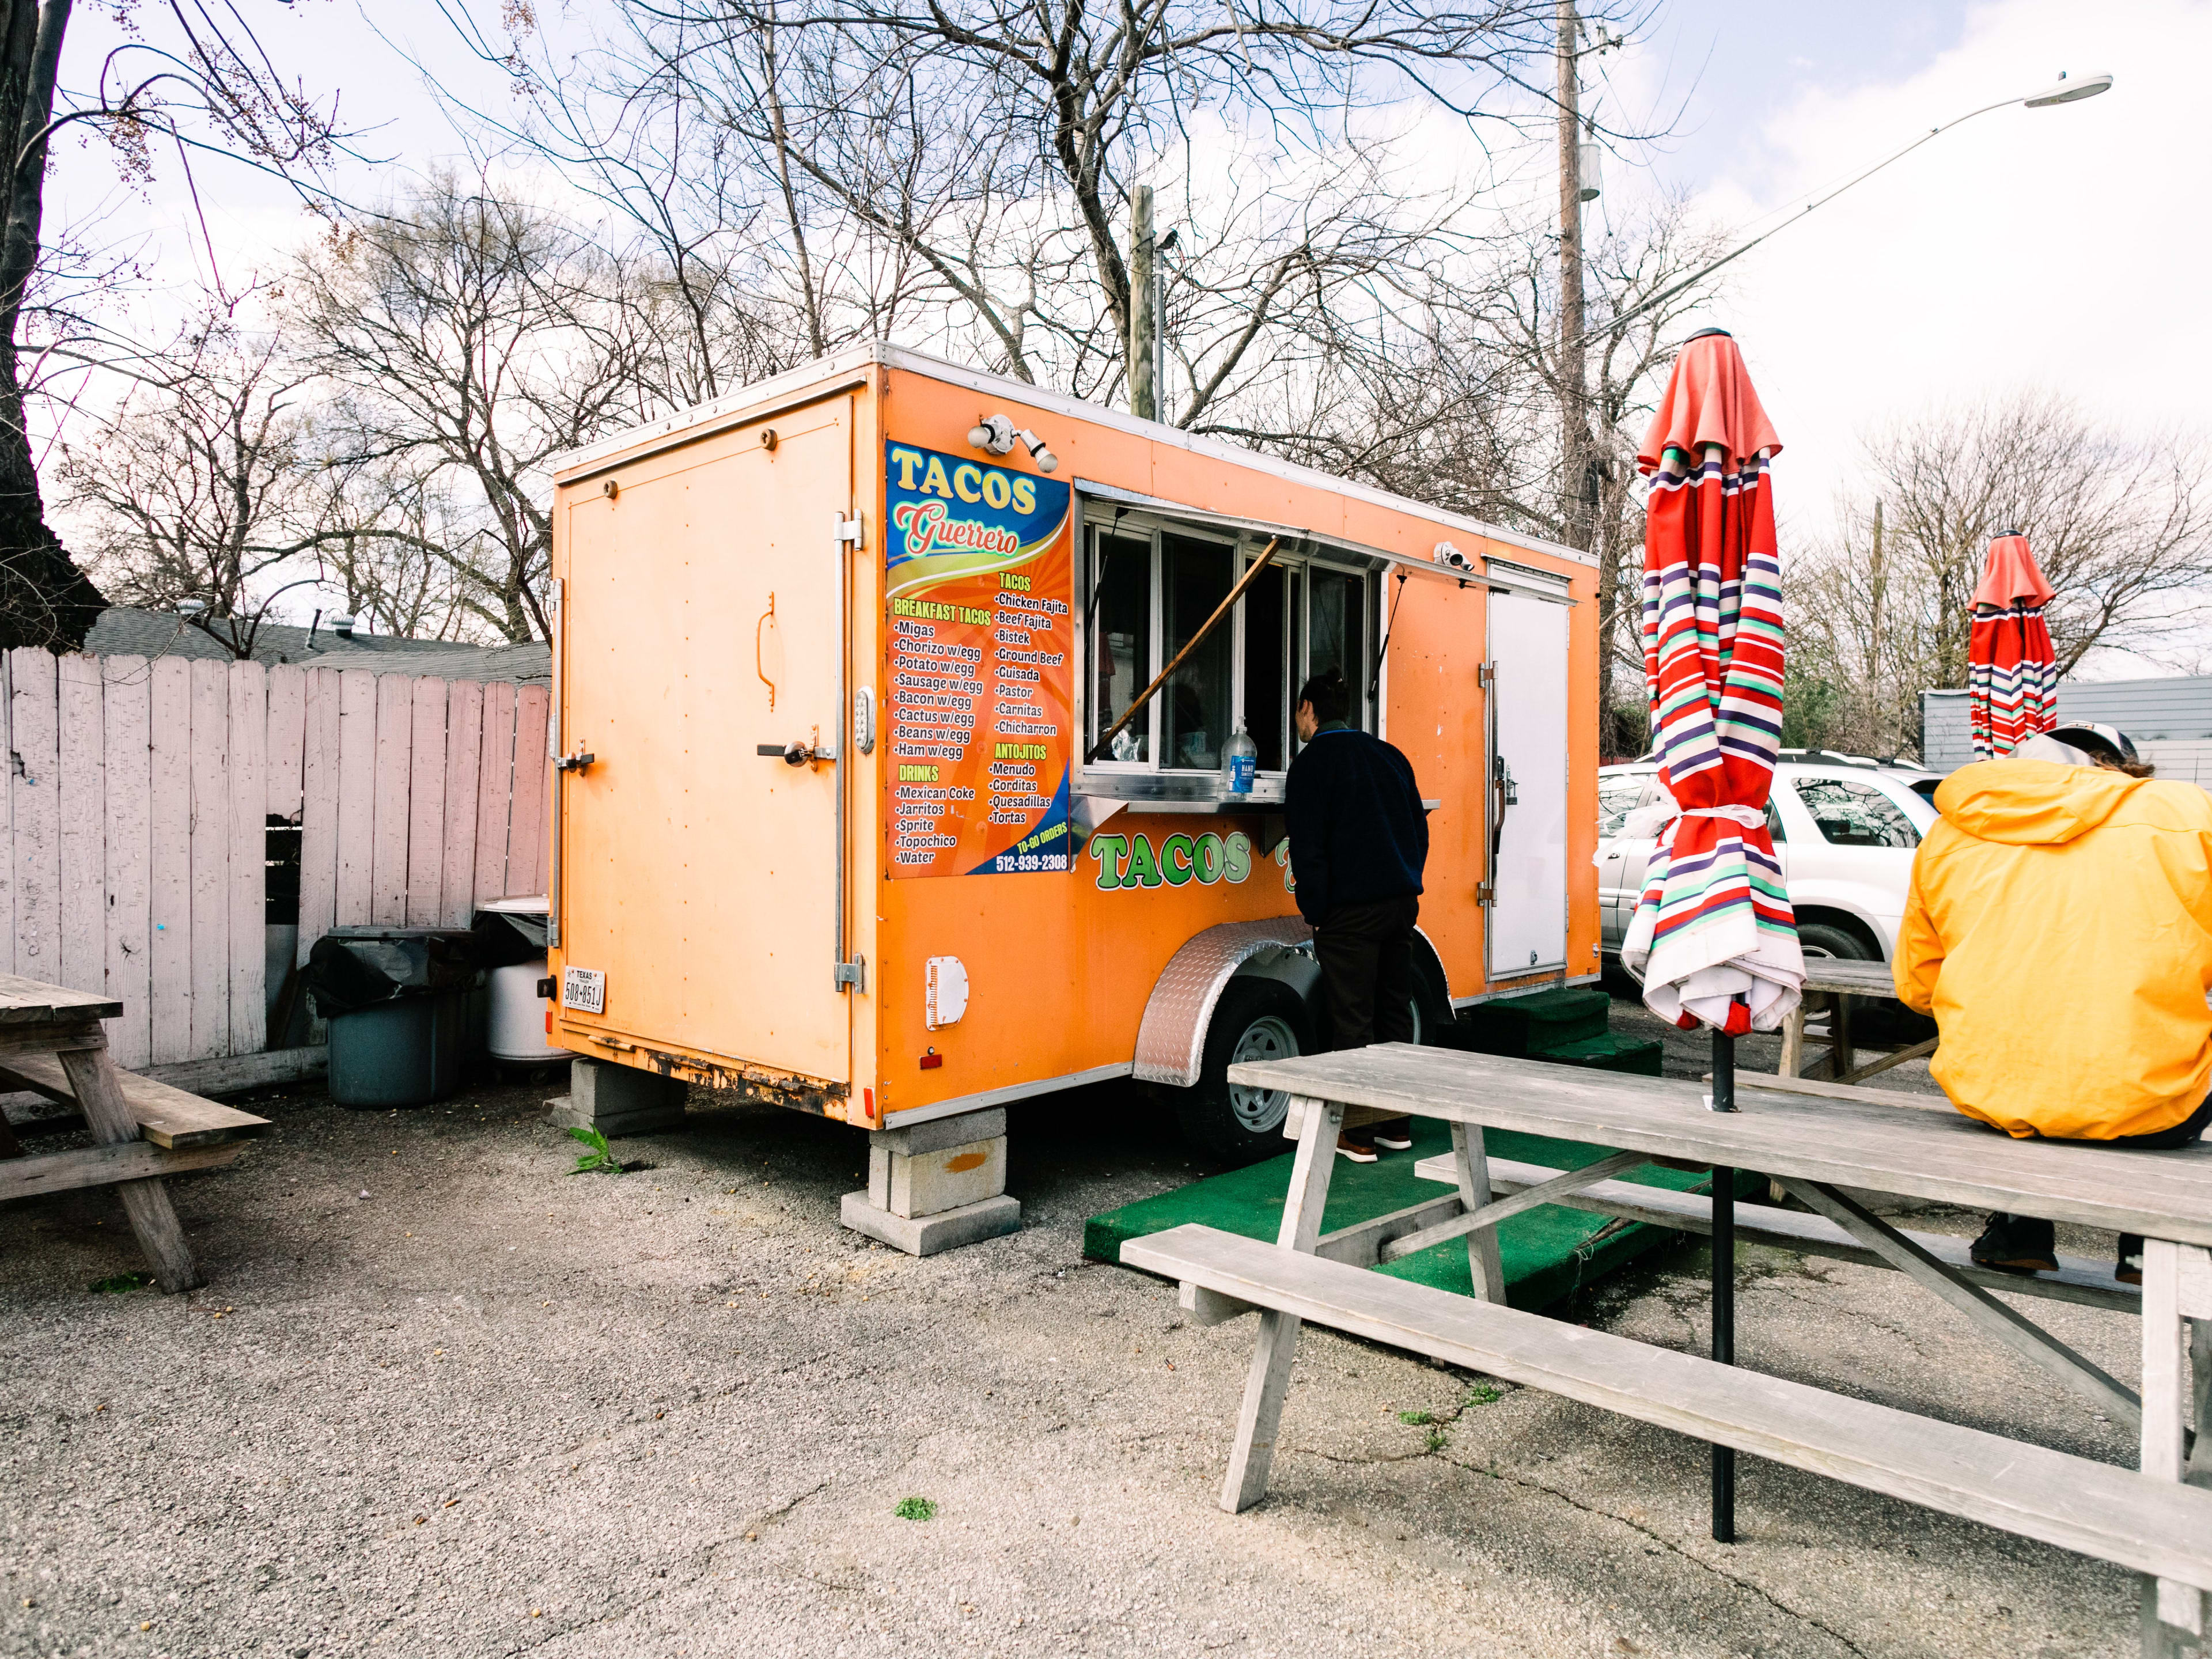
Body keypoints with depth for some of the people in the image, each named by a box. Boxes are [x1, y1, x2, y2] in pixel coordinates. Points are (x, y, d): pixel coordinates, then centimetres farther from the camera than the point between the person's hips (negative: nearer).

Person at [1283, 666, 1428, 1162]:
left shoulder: (1311, 763, -5)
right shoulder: (1389, 756, 15)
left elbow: (1309, 847, -12)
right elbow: (1419, 830, 17)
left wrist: (1314, 911, -4)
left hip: (1349, 911, -7)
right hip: (1402, 903, 7)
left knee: (1353, 1022, -1)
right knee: (1395, 1014, 13)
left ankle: (1358, 1135, 4)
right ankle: (1397, 1125, 21)